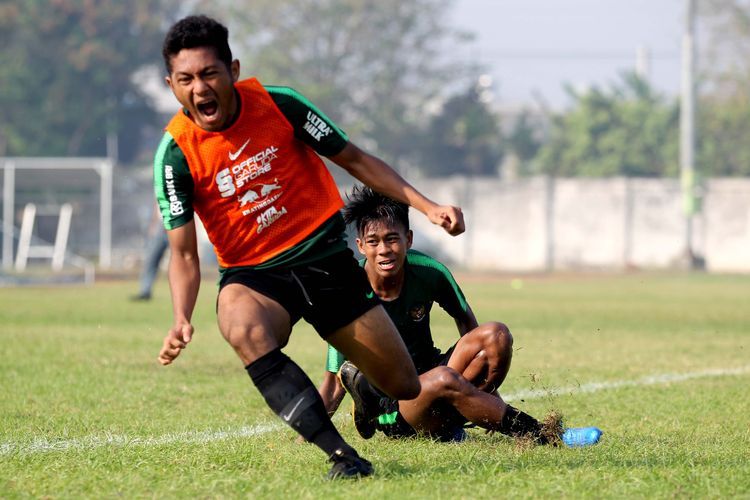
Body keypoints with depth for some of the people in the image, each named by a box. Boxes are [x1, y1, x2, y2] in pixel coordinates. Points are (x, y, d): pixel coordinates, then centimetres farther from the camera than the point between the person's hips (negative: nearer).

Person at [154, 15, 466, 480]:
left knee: (408, 387, 1)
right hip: (252, 275, -1)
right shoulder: (176, 154, -12)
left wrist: (428, 206, -3)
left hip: (325, 259, 1)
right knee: (244, 329, -39)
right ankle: (343, 456, -39)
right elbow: (184, 254, -8)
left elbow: (354, 158, 2)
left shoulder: (278, 104, -10)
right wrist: (182, 319, -26)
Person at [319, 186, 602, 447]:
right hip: (392, 413, -5)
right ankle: (545, 436, -31)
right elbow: (334, 384, -13)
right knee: (443, 379, -38)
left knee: (495, 334, -18)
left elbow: (465, 319, 8)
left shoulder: (428, 272, -10)